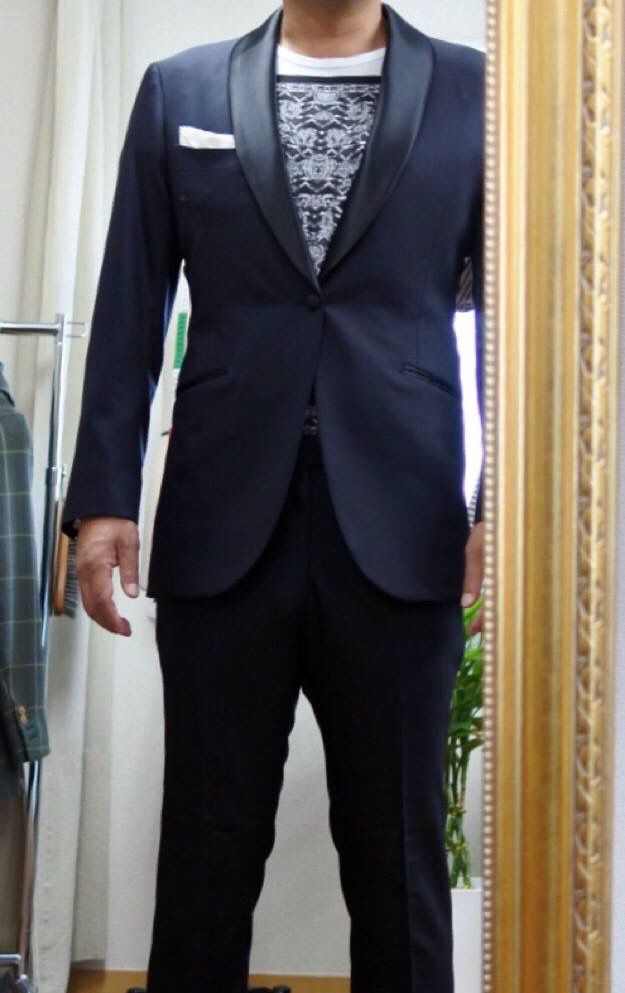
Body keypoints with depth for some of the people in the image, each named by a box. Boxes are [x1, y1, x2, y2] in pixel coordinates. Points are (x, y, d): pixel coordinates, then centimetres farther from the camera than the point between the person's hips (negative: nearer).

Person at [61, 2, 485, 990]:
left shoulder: (473, 90, 7)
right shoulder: (178, 90, 10)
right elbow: (129, 310, 7)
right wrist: (102, 497, 0)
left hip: (398, 530, 0)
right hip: (221, 526, 1)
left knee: (398, 849, 7)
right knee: (208, 843, 8)